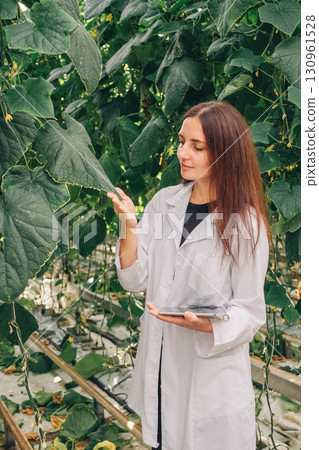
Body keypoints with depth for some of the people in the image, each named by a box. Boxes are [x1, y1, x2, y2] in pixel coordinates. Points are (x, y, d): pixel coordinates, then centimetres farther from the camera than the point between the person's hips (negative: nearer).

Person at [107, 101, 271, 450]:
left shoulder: (246, 222, -14)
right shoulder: (164, 201, -2)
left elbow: (249, 312, -11)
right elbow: (135, 280, -1)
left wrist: (203, 324, -29)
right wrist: (129, 226, -16)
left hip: (212, 371, -4)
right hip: (158, 366, 4)